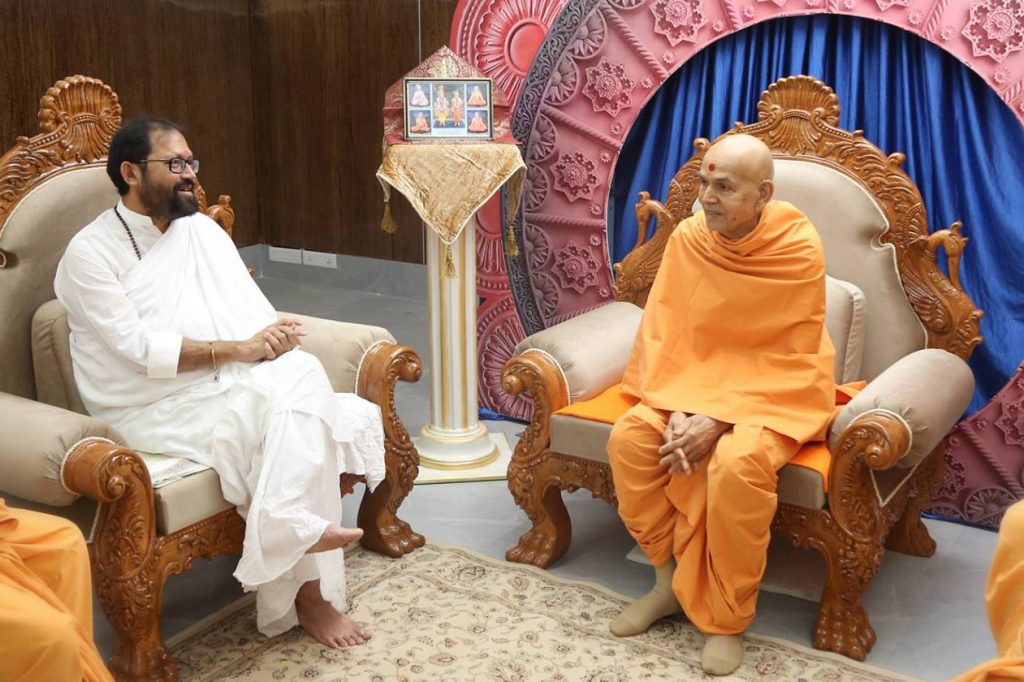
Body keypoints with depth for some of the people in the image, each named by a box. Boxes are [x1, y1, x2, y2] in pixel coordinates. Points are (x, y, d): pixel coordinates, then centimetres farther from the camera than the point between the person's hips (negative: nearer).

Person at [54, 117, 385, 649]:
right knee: (276, 412, -29)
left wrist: (276, 334, -16)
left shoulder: (202, 230, 12)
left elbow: (255, 311, 7)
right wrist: (234, 350, -22)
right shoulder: (91, 252, -7)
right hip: (154, 406, -5)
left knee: (303, 374, -26)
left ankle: (287, 527, -23)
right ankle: (306, 590, -22)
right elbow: (139, 349, -17)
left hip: (232, 386, 6)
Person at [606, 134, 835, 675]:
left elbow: (788, 360, -17)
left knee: (737, 464, -33)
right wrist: (675, 411, -19)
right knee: (628, 438, -20)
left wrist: (718, 420, -26)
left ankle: (726, 619, -10)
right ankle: (669, 580, 1)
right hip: (693, 381, 5)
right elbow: (662, 332, -4)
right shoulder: (688, 237, -7)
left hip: (775, 392, -4)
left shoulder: (799, 249, -18)